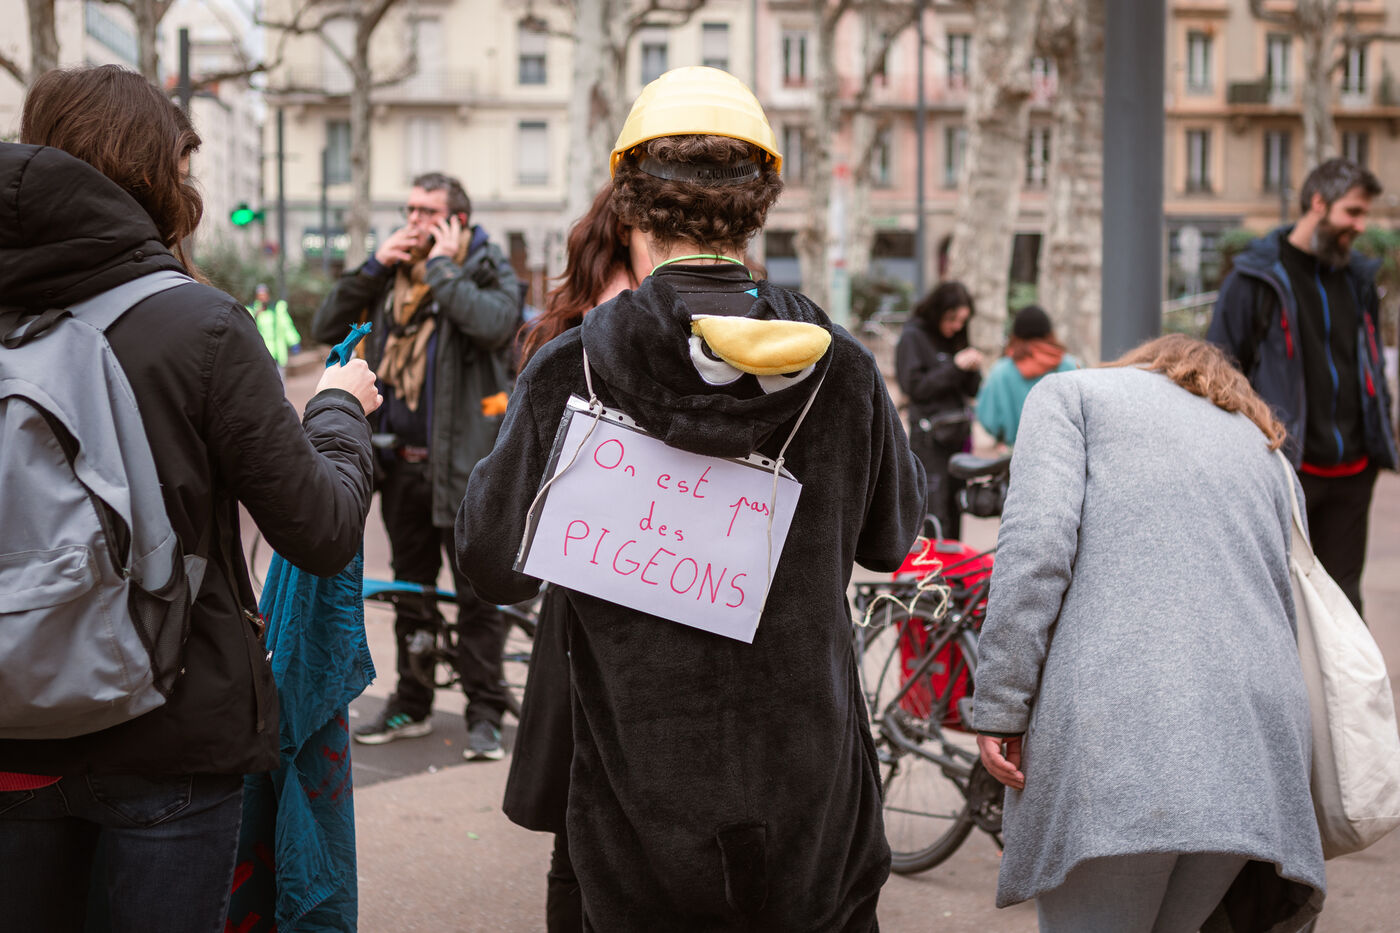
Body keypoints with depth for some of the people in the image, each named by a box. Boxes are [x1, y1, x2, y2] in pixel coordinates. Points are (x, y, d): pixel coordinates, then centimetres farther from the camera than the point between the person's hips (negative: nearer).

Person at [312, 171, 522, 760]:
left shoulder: (488, 270, -3)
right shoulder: (393, 274, 12)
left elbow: (494, 324, -26)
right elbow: (326, 329, 5)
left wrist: (443, 268, -16)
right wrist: (374, 266, -4)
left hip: (464, 461, -6)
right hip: (402, 461, 6)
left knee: (479, 594, -1)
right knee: (410, 590, 15)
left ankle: (485, 715, 7)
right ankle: (410, 705, 25)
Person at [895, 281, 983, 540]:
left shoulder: (957, 339, 17)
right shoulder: (913, 337, -2)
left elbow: (972, 391, 17)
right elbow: (914, 387, -12)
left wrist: (973, 370, -4)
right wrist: (954, 367, -14)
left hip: (958, 435, 7)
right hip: (929, 438, -7)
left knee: (955, 512, 6)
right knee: (934, 515, -13)